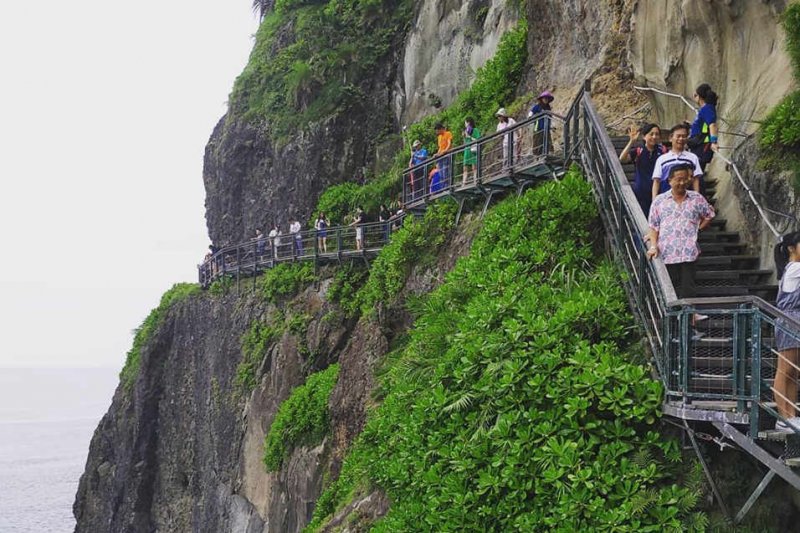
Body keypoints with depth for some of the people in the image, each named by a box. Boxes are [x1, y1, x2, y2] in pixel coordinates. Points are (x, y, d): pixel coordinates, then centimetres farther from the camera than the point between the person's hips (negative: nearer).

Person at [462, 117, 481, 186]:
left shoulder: (475, 130, -1)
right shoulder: (466, 131, 22)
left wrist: (469, 137, -10)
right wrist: (464, 136, 8)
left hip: (473, 151, -7)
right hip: (467, 151, 7)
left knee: (474, 167, -10)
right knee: (465, 168, 1)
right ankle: (463, 184, -3)